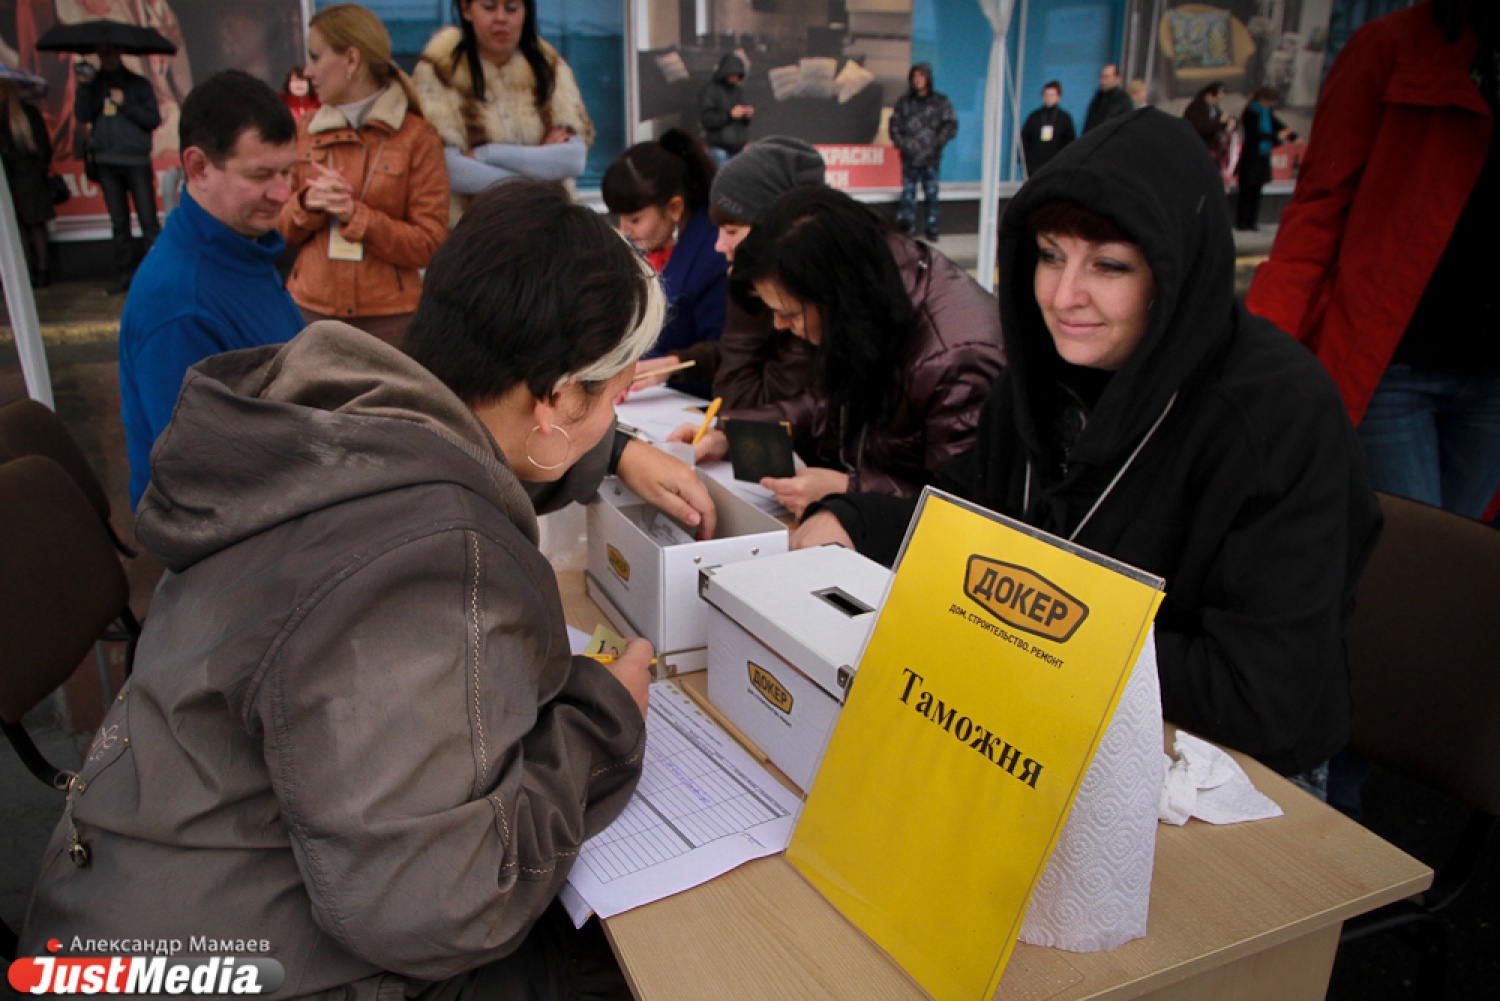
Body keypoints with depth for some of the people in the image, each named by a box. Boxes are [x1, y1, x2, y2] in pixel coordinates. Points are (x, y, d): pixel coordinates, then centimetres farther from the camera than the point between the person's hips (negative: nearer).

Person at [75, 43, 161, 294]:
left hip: (137, 160, -3)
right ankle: (124, 274, 10)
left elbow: (153, 119, -2)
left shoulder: (137, 84, 7)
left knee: (148, 219, -10)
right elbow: (82, 115, 1)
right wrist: (84, 87, -11)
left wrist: (125, 104, -11)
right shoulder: (94, 83, 14)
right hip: (106, 162, 3)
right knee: (118, 222, 6)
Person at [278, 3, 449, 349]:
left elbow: (428, 244, -6)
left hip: (388, 317, -3)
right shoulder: (305, 133, 11)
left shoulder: (417, 136, -1)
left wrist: (355, 216, -17)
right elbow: (279, 230, 13)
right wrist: (307, 205, -8)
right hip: (310, 308, 3)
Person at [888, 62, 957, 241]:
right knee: (908, 192, 3)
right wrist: (902, 142, -7)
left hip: (931, 158, -2)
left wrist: (936, 142, -12)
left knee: (931, 193, 1)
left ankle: (932, 229, 7)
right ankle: (906, 225, 10)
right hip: (909, 157, 2)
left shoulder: (940, 102, 2)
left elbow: (951, 126, 0)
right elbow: (894, 124, 9)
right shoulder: (903, 102, 9)